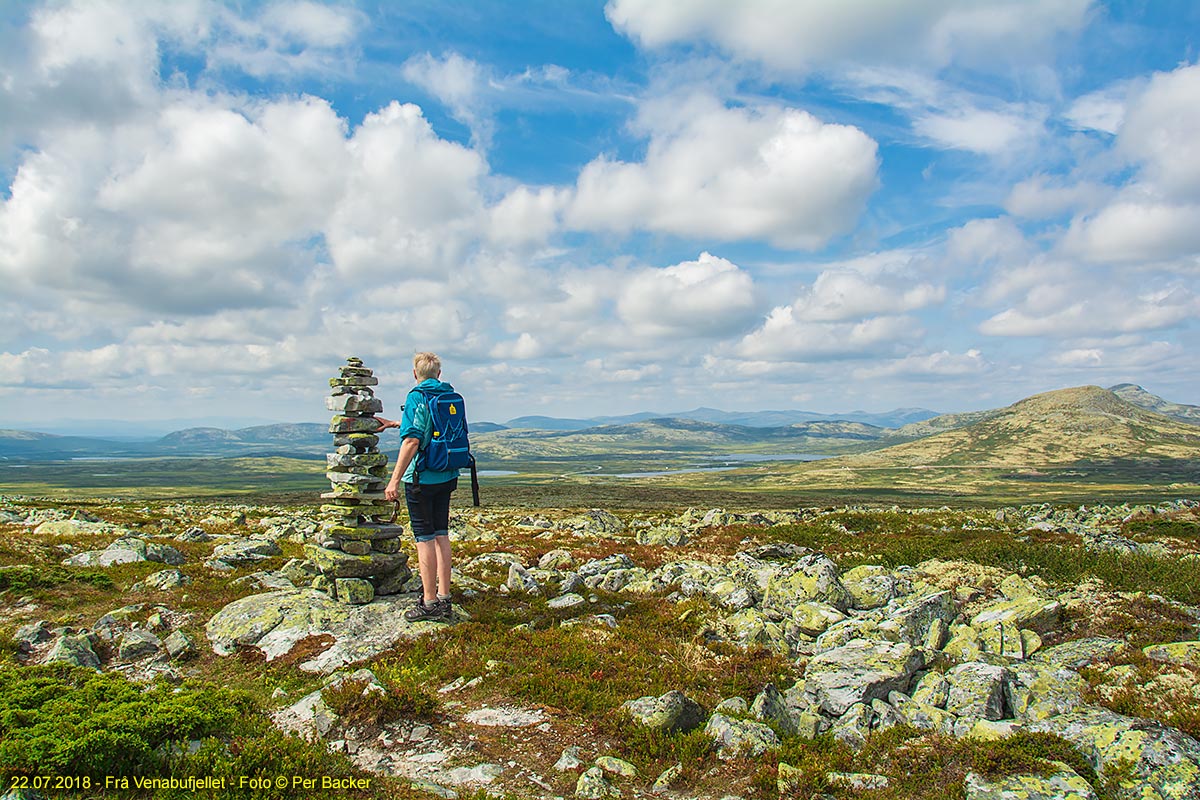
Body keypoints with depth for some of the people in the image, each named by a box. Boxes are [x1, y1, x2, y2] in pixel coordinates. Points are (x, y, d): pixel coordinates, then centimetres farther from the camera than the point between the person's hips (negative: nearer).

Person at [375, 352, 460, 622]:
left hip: (422, 477, -7)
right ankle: (444, 599, 17)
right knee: (441, 535, 12)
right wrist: (394, 423, 42)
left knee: (425, 538, -1)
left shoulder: (417, 397, -12)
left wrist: (395, 480, -20)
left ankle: (429, 603, 4)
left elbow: (412, 440, -22)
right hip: (447, 476, 7)